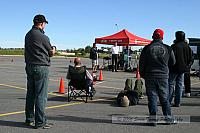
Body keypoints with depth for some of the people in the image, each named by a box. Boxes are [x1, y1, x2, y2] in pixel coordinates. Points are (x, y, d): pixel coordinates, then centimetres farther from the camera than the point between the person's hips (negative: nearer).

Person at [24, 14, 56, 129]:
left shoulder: (28, 35, 12)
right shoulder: (42, 37, -13)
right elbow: (51, 53, -1)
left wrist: (49, 49, 12)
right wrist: (53, 49, 21)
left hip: (29, 66, 8)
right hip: (41, 67, -8)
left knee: (31, 94, 14)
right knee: (41, 95, -4)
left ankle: (29, 119, 23)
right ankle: (40, 122, 0)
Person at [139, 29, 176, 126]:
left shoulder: (147, 48, -3)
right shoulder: (167, 48, 0)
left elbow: (141, 63, -1)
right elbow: (173, 62, 11)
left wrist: (143, 75, 11)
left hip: (150, 77, -1)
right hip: (163, 77, 1)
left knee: (152, 98, 4)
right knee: (164, 98, 11)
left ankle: (153, 119, 3)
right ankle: (168, 118, 16)